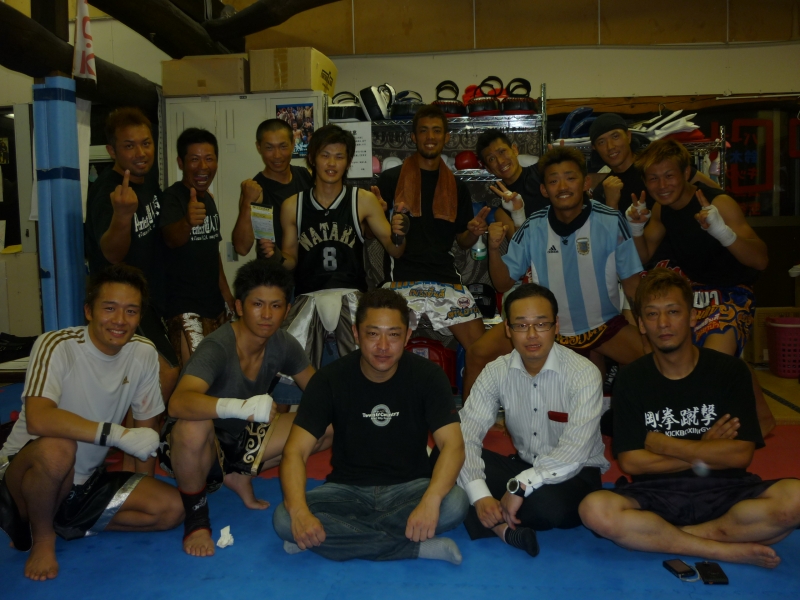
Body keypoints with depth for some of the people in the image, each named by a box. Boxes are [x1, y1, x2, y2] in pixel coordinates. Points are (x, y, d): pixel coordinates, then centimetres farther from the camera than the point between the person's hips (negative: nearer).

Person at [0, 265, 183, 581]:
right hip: (27, 473, -5)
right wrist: (119, 435, -39)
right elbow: (38, 420, -37)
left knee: (171, 508, -11)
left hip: (88, 481, 5)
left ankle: (65, 523, 2)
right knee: (57, 448, -38)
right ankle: (43, 537, -9)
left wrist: (144, 493, 0)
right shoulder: (56, 346, -22)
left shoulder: (144, 353, -7)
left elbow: (147, 424, 3)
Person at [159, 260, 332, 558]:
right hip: (201, 445, -6)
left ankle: (241, 474, 6)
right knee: (194, 426, -41)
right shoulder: (217, 348, -27)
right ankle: (196, 517, -12)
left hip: (242, 439, 6)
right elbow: (178, 404, -44)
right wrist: (240, 406, -59)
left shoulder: (283, 345, -9)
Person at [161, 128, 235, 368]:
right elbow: (172, 239, -34)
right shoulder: (172, 197, -14)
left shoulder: (208, 199, 9)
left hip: (214, 301, 8)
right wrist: (187, 222, -55)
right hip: (183, 304, -8)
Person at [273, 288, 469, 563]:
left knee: (454, 503, -32)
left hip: (409, 487, 0)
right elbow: (295, 451, -14)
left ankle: (342, 536, -19)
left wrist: (431, 500, -37)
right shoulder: (330, 379, -9)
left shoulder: (427, 376, -9)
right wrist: (298, 510, -34)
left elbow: (452, 444, -18)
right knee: (284, 520, -27)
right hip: (347, 489, 1)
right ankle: (420, 547, -25)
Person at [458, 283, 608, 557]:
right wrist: (480, 495, -31)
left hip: (575, 473, -3)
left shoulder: (584, 374, -19)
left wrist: (520, 486, -36)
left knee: (549, 503, -38)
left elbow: (574, 452, -28)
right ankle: (504, 526, -26)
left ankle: (496, 521, -10)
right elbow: (467, 434, -16)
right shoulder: (496, 372, -7)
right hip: (524, 464, 4)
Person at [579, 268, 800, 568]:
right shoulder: (631, 380, 1)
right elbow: (630, 461, -5)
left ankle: (661, 536, -18)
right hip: (656, 494, 0)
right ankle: (727, 551, -20)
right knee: (595, 509, -31)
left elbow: (740, 454, -6)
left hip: (723, 490, 1)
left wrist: (661, 443, -6)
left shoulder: (730, 371, 1)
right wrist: (704, 457, -5)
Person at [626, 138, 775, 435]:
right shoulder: (661, 208, 1)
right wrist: (636, 227, -12)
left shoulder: (719, 203, -19)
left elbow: (760, 261, -24)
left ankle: (762, 414, 1)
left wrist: (722, 231, -42)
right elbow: (643, 257, 7)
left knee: (716, 358, -27)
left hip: (729, 291, -8)